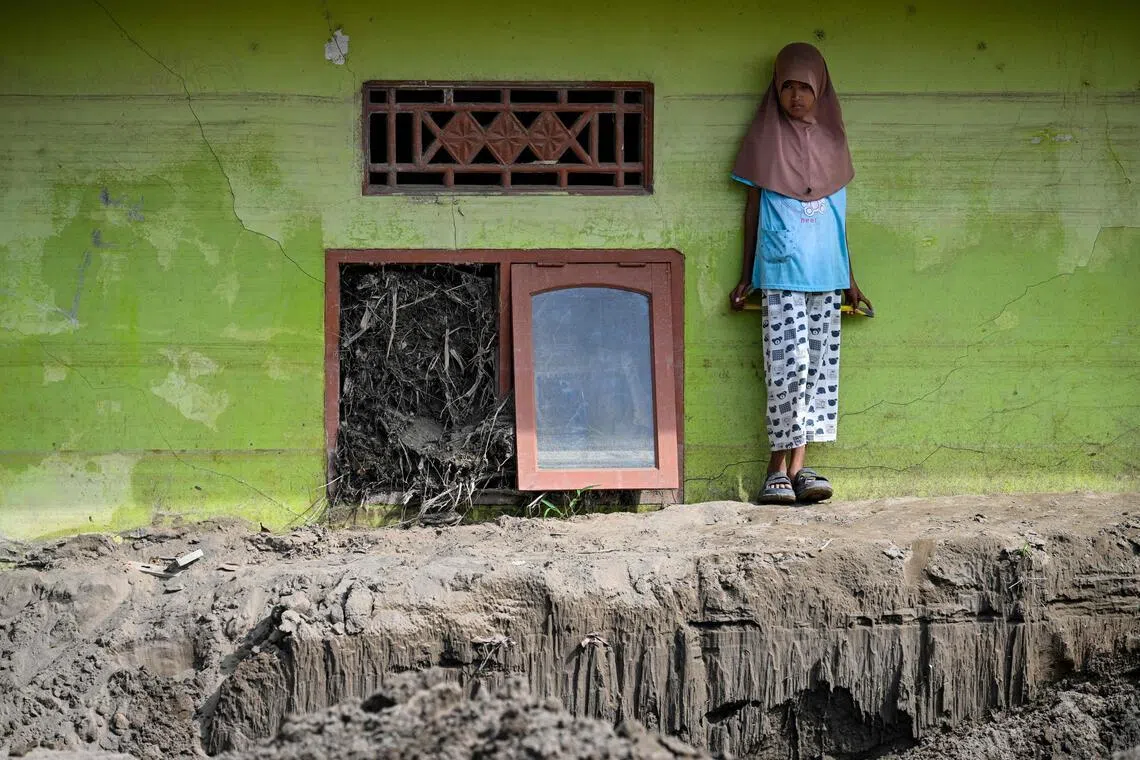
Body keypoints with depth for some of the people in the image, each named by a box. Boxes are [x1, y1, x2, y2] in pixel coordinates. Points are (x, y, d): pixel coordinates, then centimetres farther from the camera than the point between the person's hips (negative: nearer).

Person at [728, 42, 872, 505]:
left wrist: (849, 277, 18)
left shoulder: (832, 140, 12)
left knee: (819, 366, 2)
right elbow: (753, 205, 6)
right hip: (780, 271, -4)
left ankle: (796, 467, 6)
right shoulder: (765, 138, 3)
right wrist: (746, 276, 5)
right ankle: (779, 467, -5)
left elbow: (838, 211, 18)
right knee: (789, 365, -12)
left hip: (826, 274, 4)